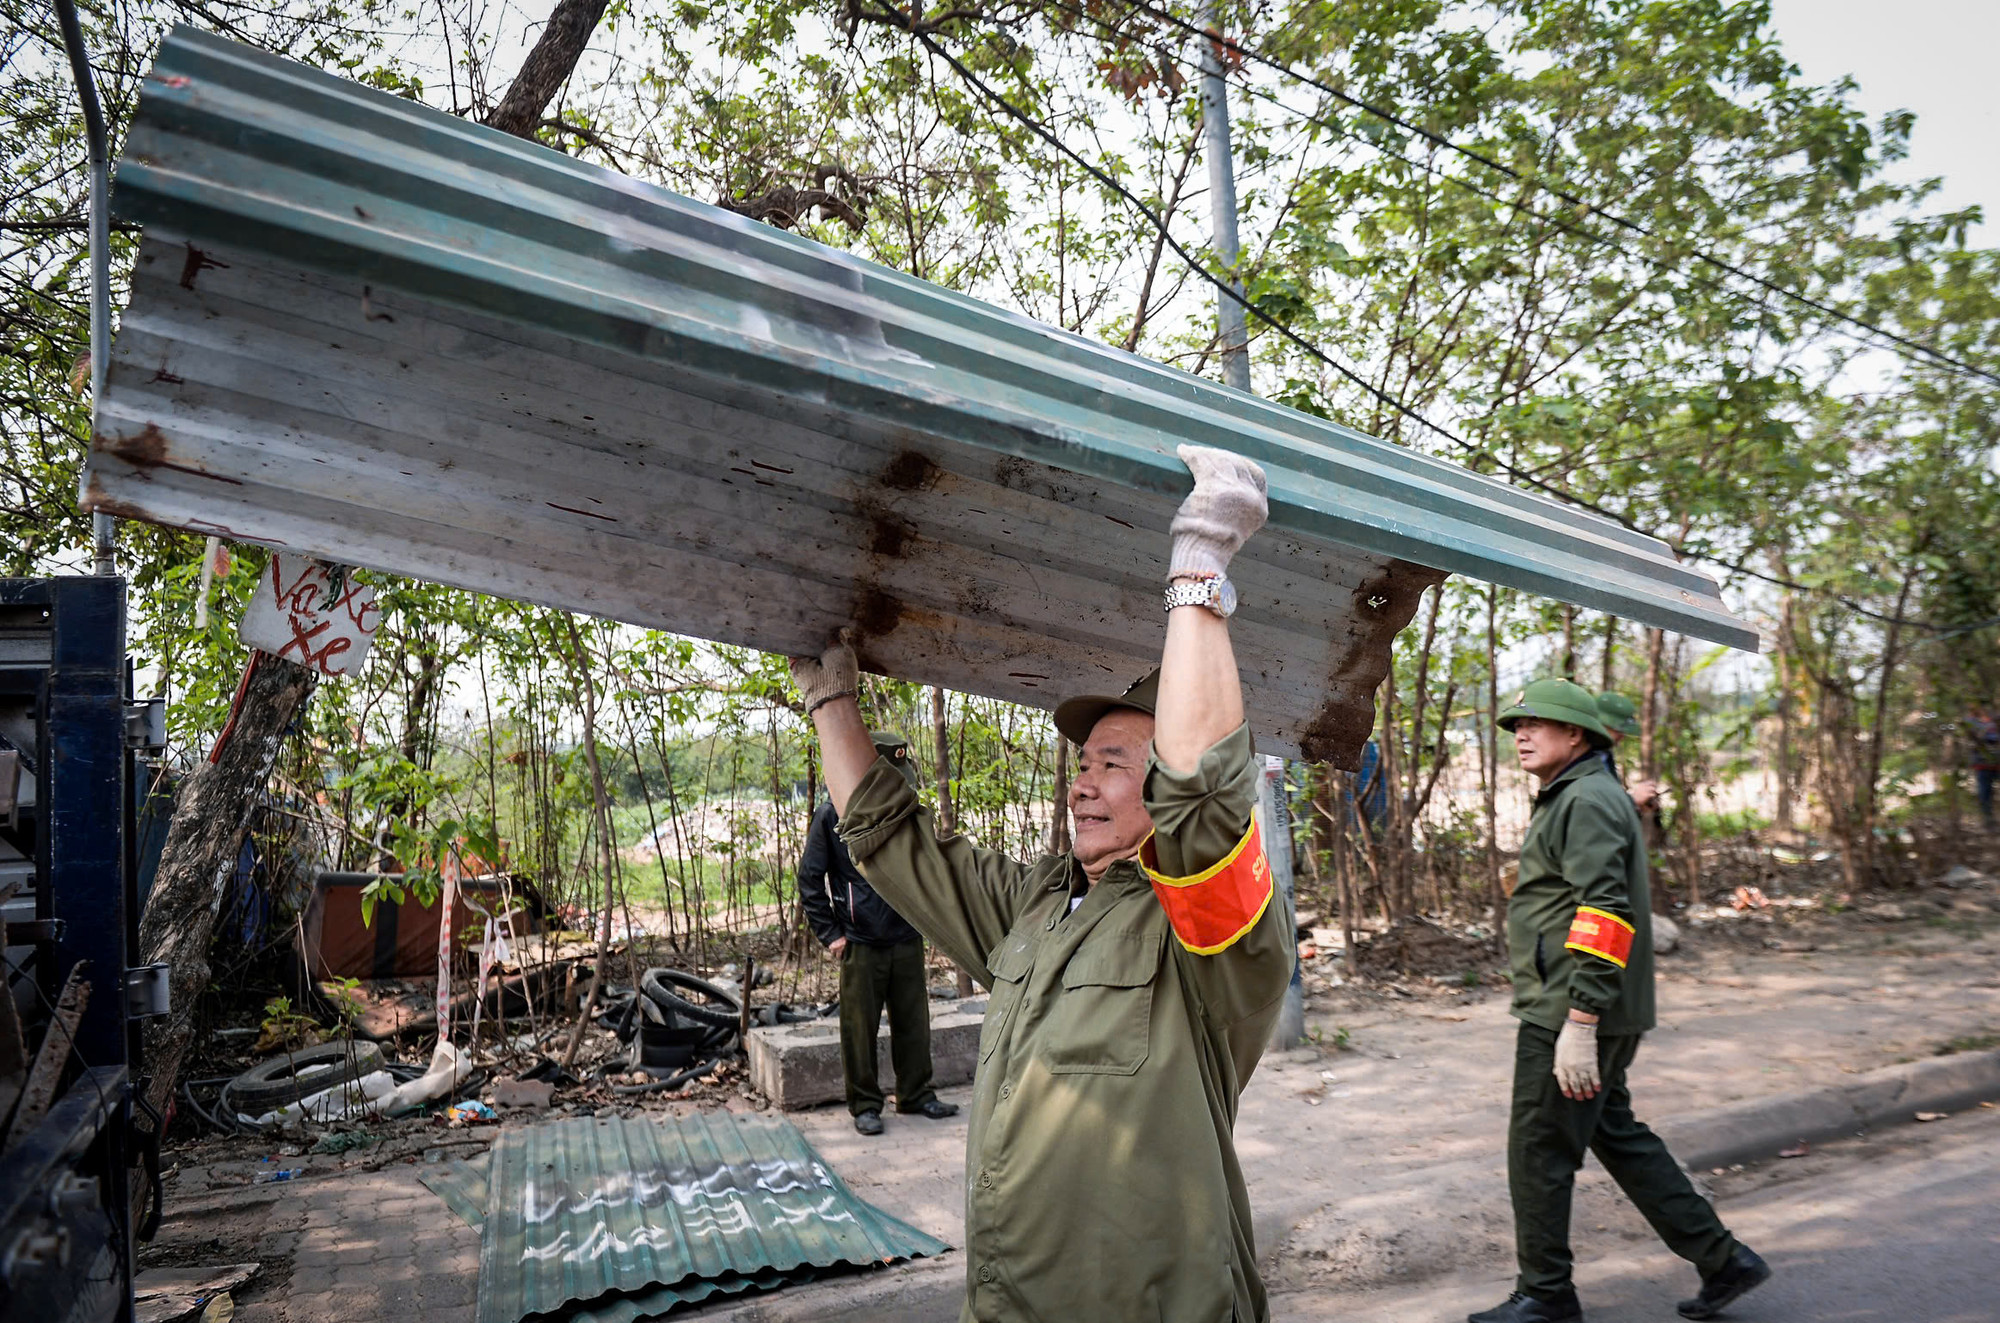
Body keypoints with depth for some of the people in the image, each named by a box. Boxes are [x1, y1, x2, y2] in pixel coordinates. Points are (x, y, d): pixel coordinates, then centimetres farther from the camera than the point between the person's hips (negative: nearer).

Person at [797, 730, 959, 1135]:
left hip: (907, 941, 4)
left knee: (914, 1023, 11)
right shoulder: (832, 816, -5)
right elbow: (810, 880, -2)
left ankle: (916, 1095, 25)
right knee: (860, 1029, 3)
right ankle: (864, 1105, 17)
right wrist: (830, 934, -5)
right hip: (860, 945, -4)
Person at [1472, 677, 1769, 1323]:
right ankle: (1722, 1259, 26)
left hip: (1567, 1014, -10)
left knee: (1538, 1153, 1)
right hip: (1573, 1011, 10)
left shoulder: (1589, 800, -16)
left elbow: (1605, 913, -25)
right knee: (1618, 1136, 18)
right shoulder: (1567, 800, 17)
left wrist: (1579, 1024, -28)